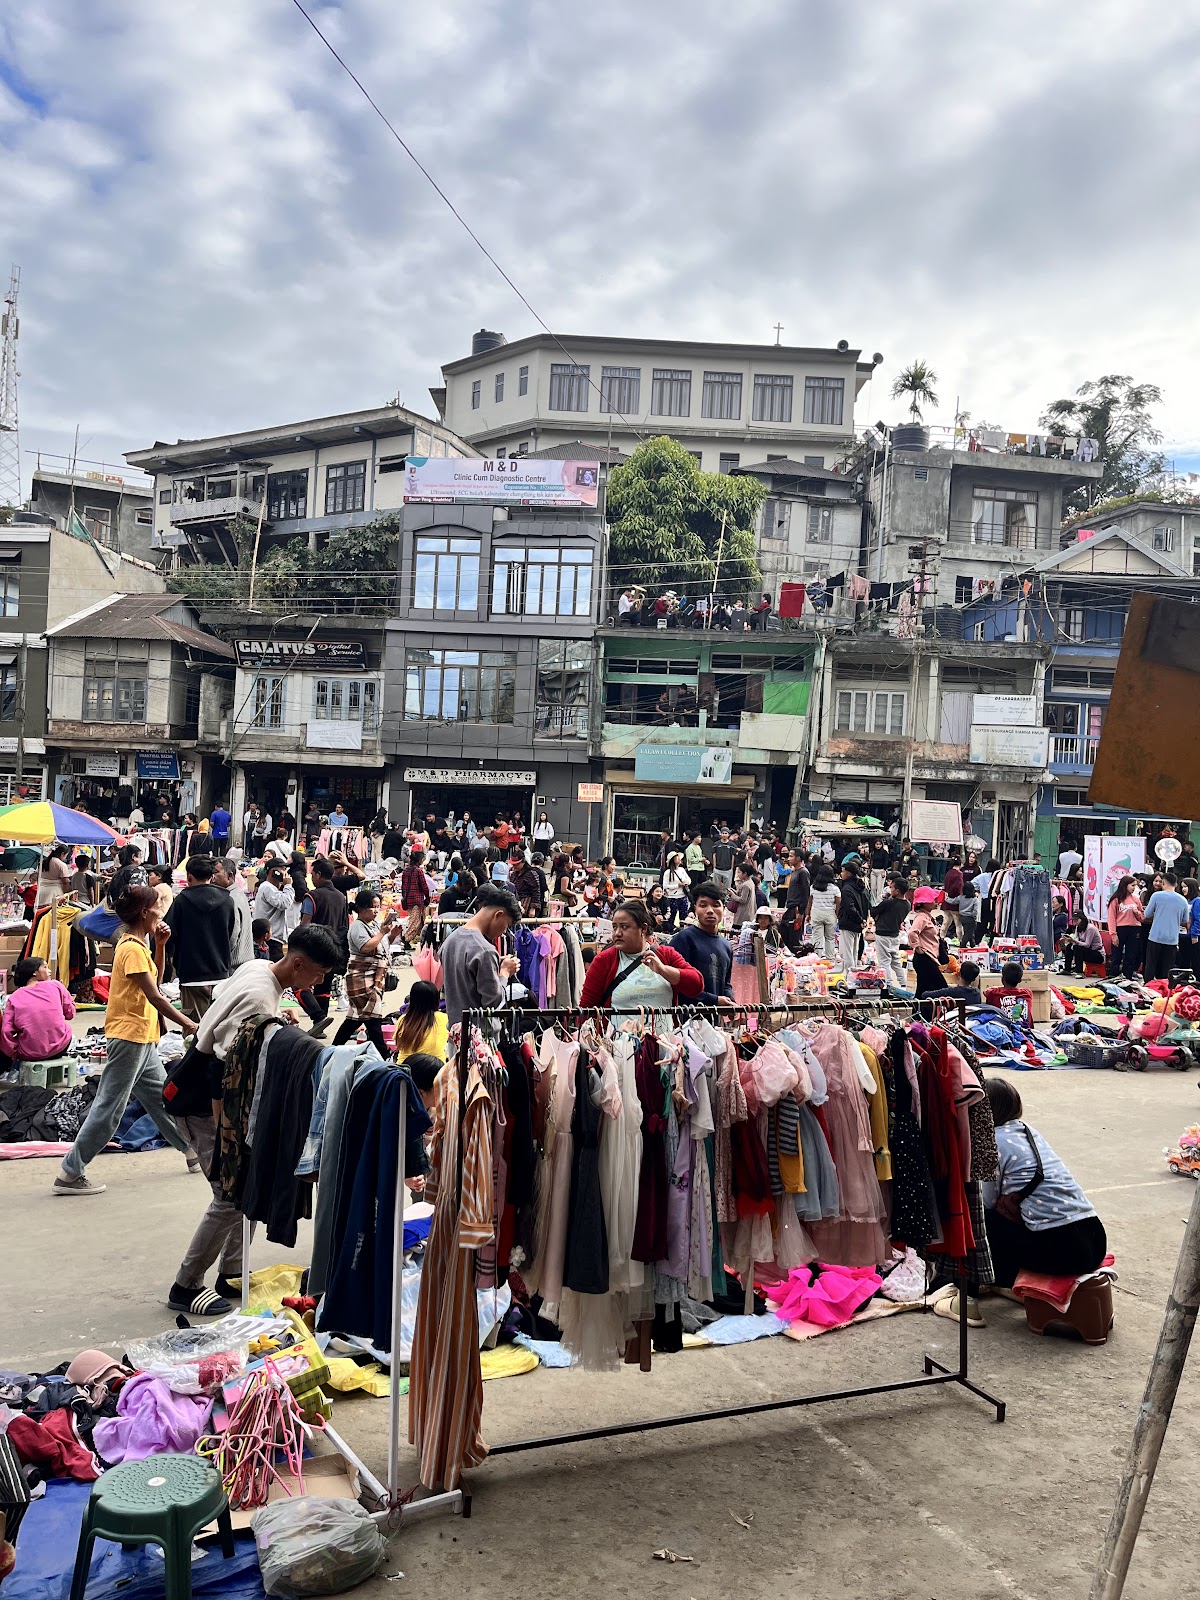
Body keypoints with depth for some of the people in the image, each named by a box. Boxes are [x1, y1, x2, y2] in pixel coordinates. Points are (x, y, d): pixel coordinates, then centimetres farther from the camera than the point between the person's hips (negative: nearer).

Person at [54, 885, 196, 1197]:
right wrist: (187, 1024, -13)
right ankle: (70, 1173, 2)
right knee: (109, 1107, -5)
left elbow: (155, 980, 18)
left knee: (163, 1098, 17)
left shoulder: (137, 944, 11)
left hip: (143, 1039, 10)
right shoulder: (132, 948, -18)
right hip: (129, 1036, -10)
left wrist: (159, 945, 8)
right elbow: (155, 997, -20)